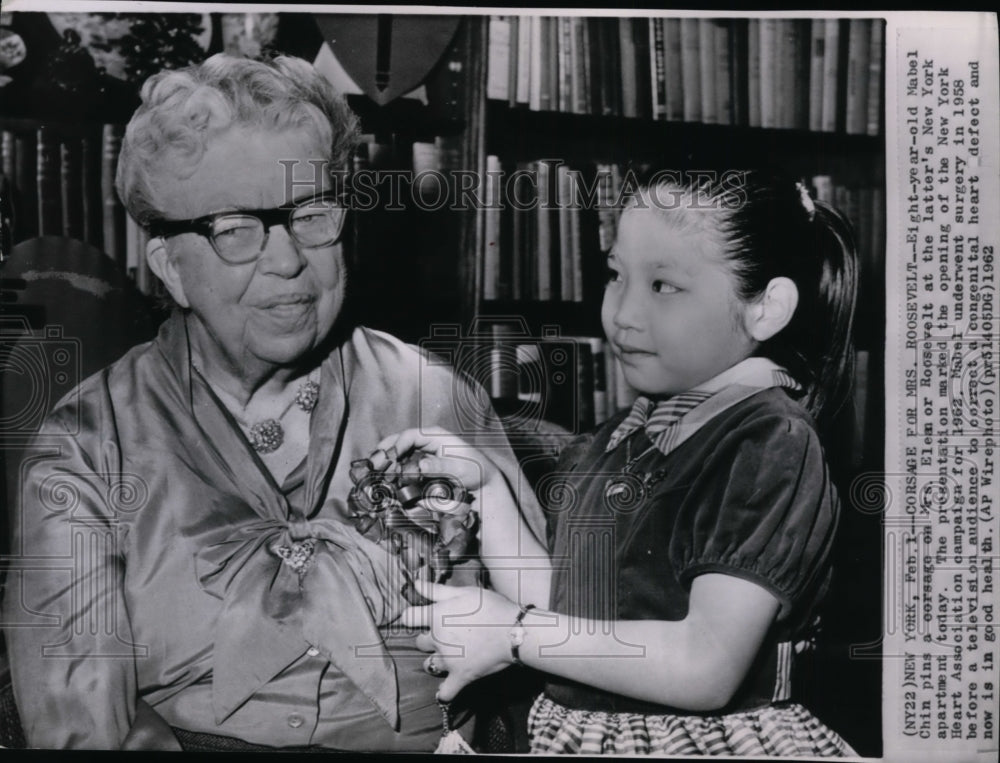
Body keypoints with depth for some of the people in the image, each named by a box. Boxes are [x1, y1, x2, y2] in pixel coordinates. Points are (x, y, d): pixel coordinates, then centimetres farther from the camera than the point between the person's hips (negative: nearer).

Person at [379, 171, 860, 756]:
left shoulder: (770, 443, -17)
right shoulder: (614, 444, 7)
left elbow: (709, 668, -24)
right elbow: (562, 609, 6)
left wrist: (514, 632, -20)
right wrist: (487, 489, -2)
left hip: (702, 739, -6)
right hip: (574, 730, 6)